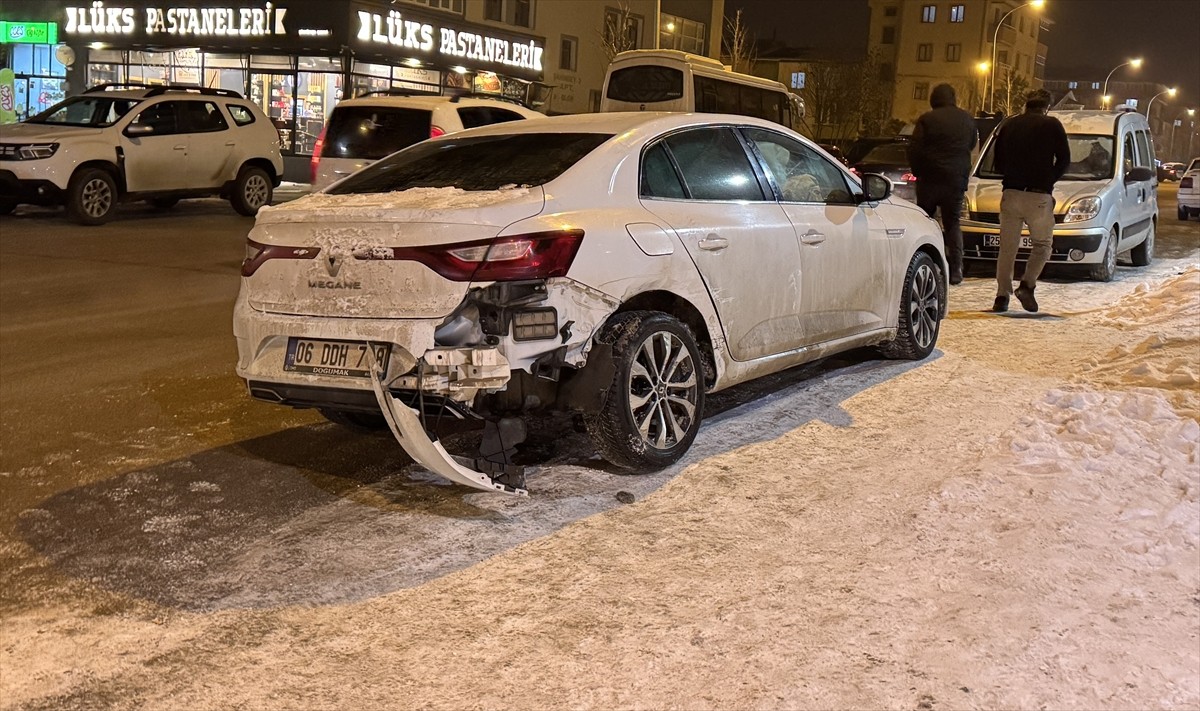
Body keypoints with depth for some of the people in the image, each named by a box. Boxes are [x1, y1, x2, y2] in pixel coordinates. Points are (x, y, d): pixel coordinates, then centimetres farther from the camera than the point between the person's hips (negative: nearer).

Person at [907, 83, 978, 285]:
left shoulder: (927, 119, -7)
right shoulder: (967, 120, 7)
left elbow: (914, 149, -8)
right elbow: (973, 144, 19)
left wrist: (918, 171, 3)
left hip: (930, 178, -3)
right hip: (957, 179, 3)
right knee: (952, 223, 8)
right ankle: (956, 270, -1)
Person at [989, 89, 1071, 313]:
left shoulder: (1008, 125, 11)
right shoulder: (1052, 125, 1)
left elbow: (998, 161, 15)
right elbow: (1064, 160, 1)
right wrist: (1049, 181, 14)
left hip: (1010, 194, 3)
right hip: (1039, 196, -3)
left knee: (1007, 247, 8)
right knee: (1042, 244, 12)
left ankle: (1002, 296, 3)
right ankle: (1027, 285, -6)